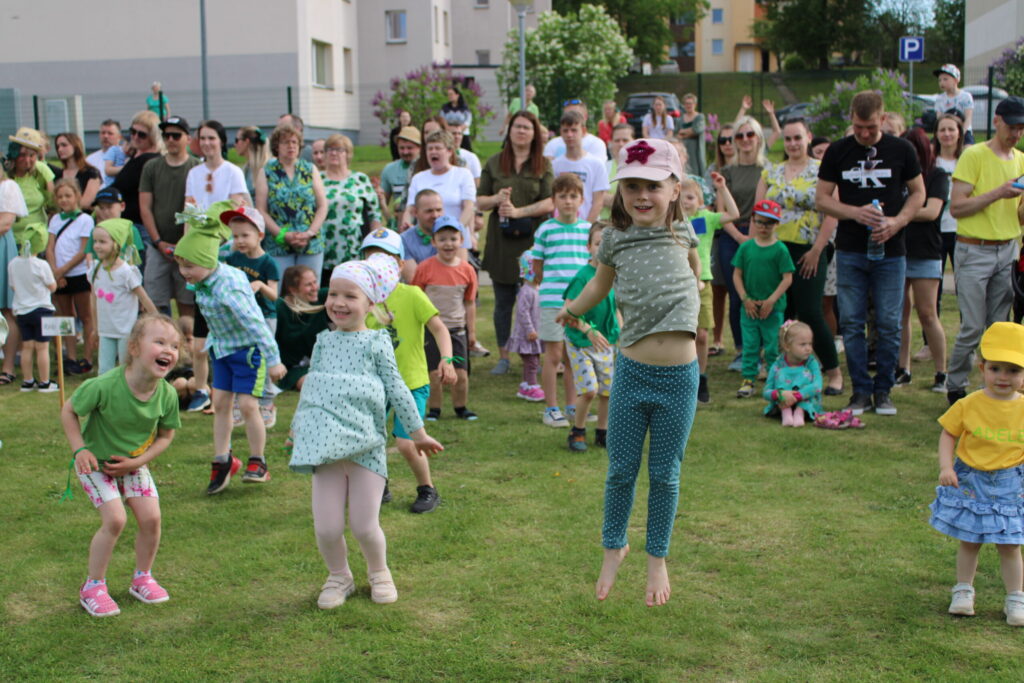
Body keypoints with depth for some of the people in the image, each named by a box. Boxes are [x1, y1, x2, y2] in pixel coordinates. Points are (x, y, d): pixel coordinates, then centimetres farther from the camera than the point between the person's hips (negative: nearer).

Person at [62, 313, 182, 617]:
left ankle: (142, 579, 21)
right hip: (96, 463, -4)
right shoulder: (104, 386, -31)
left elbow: (165, 436, -4)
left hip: (134, 464, 4)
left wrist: (136, 462, -15)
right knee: (115, 519, -16)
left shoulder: (167, 395, -19)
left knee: (151, 517, -4)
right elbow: (69, 411, -14)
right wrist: (80, 449, -22)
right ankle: (93, 587, 4)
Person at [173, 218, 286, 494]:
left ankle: (257, 463, 10)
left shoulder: (229, 287, -31)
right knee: (220, 403, 8)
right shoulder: (204, 281, -5)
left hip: (248, 349, -8)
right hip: (222, 348, 8)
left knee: (247, 405, -7)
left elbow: (255, 322, -31)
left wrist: (273, 360, -29)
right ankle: (223, 461, 19)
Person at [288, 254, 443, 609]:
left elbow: (396, 389, 2)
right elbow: (310, 388, 19)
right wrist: (299, 427, 23)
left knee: (364, 526, -1)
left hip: (366, 446, -3)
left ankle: (379, 572, 29)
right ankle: (338, 576, 26)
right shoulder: (323, 342, 10)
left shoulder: (376, 343, -1)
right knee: (326, 528, -2)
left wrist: (417, 431, 6)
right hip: (326, 447, 3)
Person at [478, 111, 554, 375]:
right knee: (503, 301, 7)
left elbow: (549, 203, -5)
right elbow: (480, 201, 10)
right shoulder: (494, 163, 11)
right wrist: (497, 199, -11)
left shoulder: (543, 164, 5)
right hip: (501, 241, 2)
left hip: (533, 239, -2)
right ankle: (503, 356, 16)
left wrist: (519, 211, -17)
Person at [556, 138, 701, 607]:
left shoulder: (683, 234, -1)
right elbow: (601, 283, 21)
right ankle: (613, 548, 33)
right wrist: (571, 310, 31)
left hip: (680, 377, 0)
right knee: (620, 471, 10)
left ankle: (657, 560, 28)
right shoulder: (614, 239, -1)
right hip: (632, 373, 1)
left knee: (665, 475, 11)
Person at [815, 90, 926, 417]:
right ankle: (861, 390, 11)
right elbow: (822, 198, 4)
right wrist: (855, 212, -13)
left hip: (890, 251, -1)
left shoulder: (901, 150, 2)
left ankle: (883, 390, 13)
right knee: (852, 323, 1)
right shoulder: (838, 151, 3)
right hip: (850, 252, 1)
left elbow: (918, 193, 9)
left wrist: (897, 221, -10)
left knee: (888, 324, 1)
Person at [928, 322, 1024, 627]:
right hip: (970, 481, 0)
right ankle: (963, 591, 27)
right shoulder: (968, 405, -8)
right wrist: (946, 467, -12)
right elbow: (948, 434, -1)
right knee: (969, 541, 12)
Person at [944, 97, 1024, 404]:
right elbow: (956, 207, -13)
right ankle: (954, 387, 10)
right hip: (974, 252, -5)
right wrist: (997, 193, -19)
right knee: (973, 327, -6)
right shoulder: (974, 155, -6)